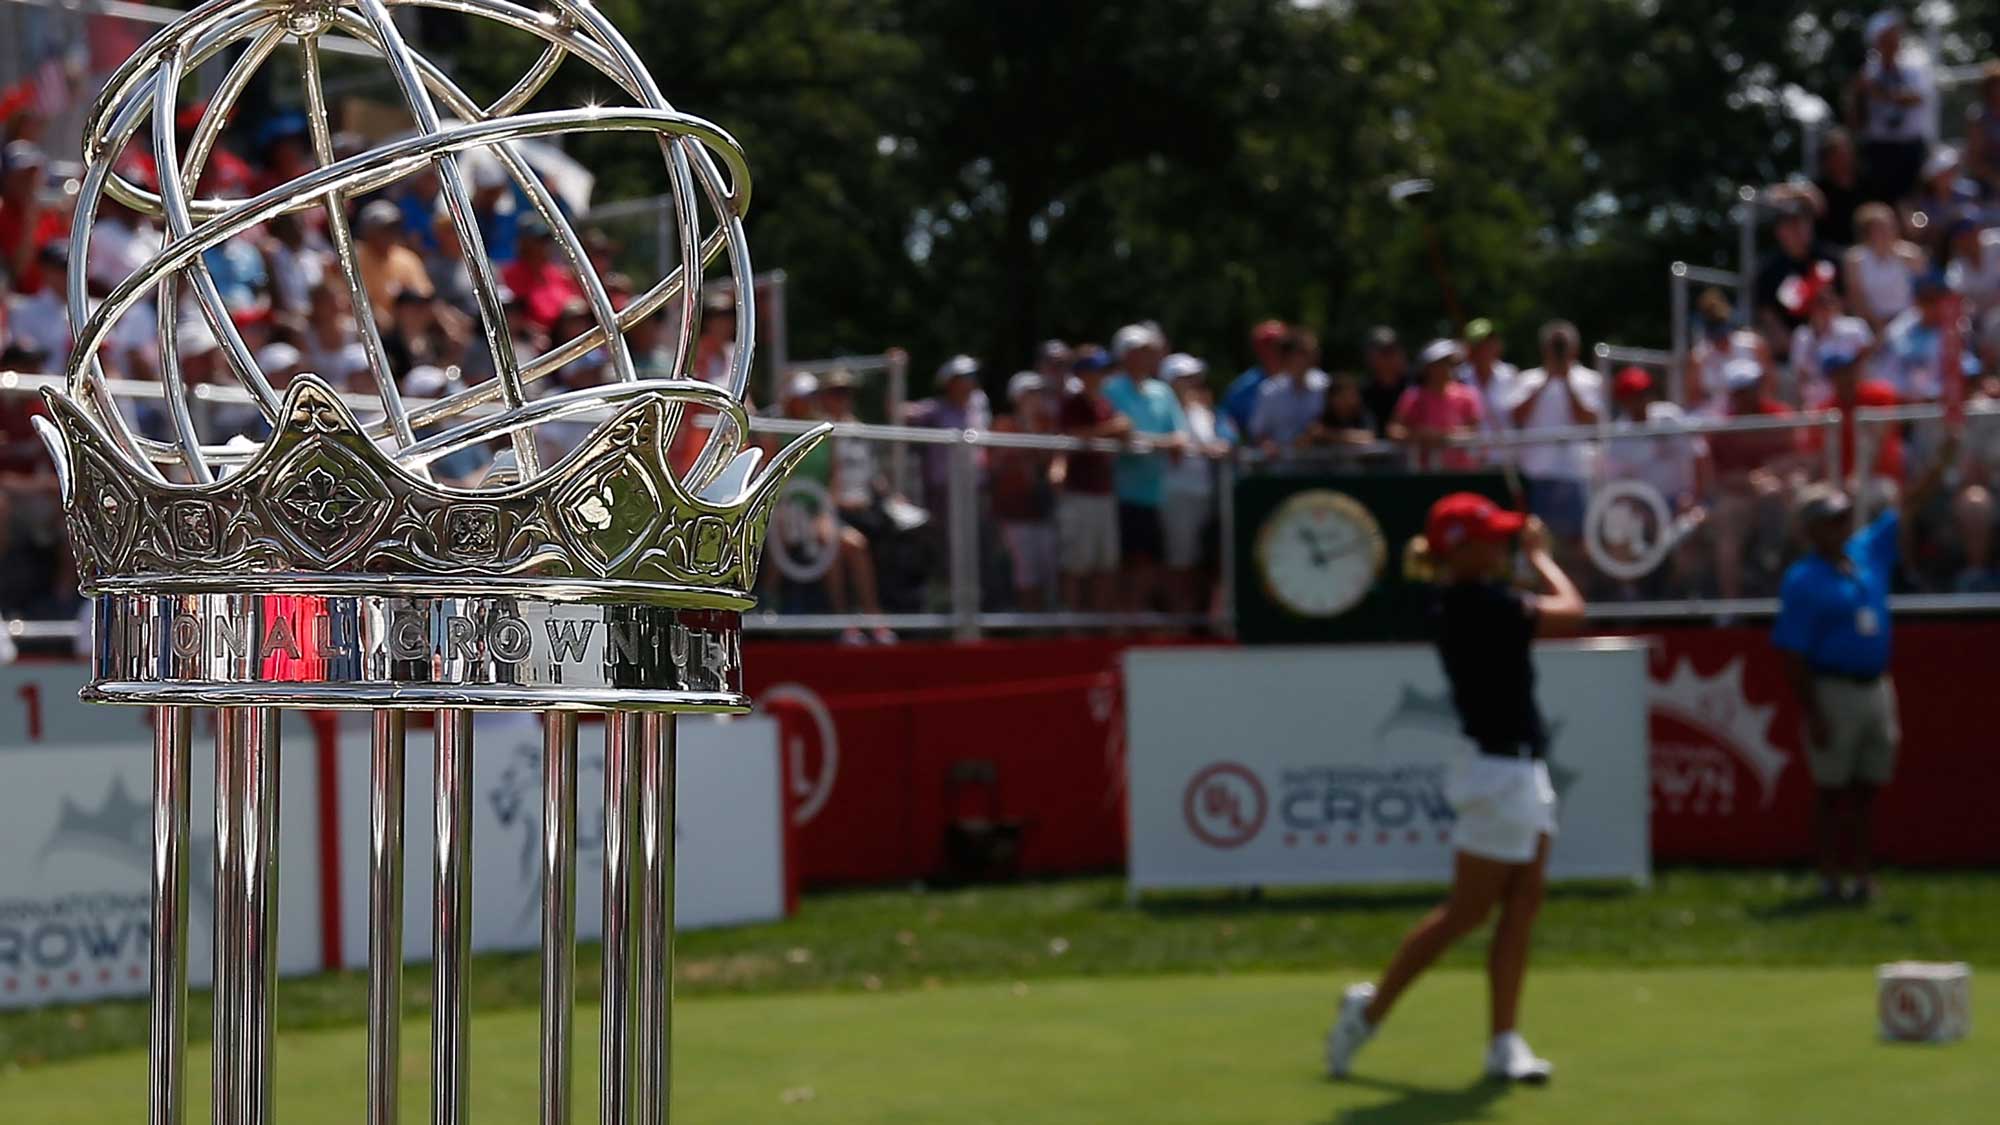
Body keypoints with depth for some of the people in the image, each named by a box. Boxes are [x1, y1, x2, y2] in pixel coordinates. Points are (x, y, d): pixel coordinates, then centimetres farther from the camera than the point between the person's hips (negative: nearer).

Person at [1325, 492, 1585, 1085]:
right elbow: (1570, 612, -14)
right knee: (1466, 911, -1)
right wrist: (1540, 555, -1)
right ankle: (1370, 1008, 11)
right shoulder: (1479, 605, -21)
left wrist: (1531, 553, 10)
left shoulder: (1460, 603, 7)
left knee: (1522, 902, 7)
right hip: (1502, 771, -10)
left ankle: (1505, 1042, 8)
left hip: (1522, 768, 10)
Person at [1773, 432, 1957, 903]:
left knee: (1867, 786, 11)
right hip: (1833, 691, -6)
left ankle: (1858, 872, 18)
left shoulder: (1869, 551, 8)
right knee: (1831, 789, 1)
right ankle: (1830, 877, 8)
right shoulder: (1802, 581, -11)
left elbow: (1909, 507, 13)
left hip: (1876, 685, 6)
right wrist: (1813, 715, -17)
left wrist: (1943, 461, 5)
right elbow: (1793, 656, -13)